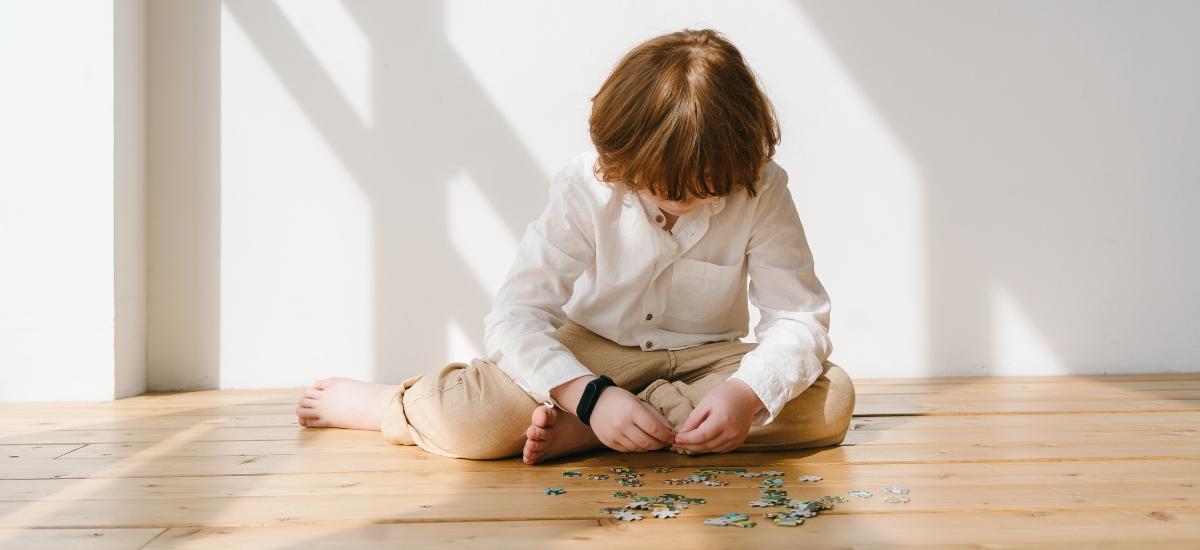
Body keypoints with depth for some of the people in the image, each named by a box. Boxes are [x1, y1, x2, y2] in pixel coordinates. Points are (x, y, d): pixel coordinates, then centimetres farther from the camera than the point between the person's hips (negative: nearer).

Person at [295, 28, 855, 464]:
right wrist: (591, 395, -38)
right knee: (470, 419, -32)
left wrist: (745, 392, -38)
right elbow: (513, 316, -22)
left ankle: (574, 430, -27)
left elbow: (799, 317, -17)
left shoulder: (762, 190, -15)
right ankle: (376, 402, 7)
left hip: (703, 359, 3)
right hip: (592, 354, -2)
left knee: (830, 399, -28)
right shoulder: (584, 187, -18)